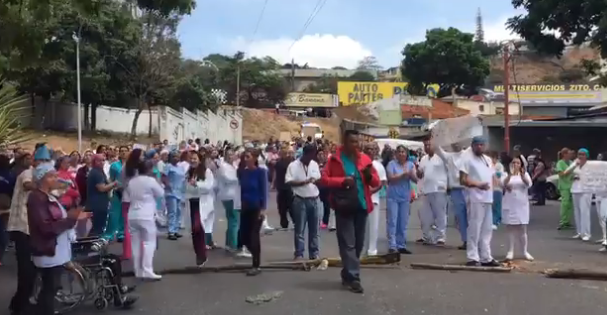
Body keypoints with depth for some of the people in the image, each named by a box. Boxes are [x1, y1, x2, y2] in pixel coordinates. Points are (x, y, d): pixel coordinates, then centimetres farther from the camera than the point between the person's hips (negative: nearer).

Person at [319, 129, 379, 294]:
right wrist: (342, 181, -17)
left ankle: (347, 274, 27)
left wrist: (369, 176, -14)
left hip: (361, 206, 4)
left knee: (358, 243, 11)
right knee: (348, 243, -4)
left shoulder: (365, 158, 7)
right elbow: (324, 179, -5)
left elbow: (376, 182, 8)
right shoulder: (334, 159, -1)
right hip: (344, 206, -4)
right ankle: (353, 278, -1)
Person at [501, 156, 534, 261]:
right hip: (509, 205, -1)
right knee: (510, 228, 2)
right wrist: (510, 174, -33)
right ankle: (510, 251, 7)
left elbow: (529, 184, -14)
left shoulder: (525, 174, 5)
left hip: (521, 205, 1)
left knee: (522, 229, 5)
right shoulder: (507, 174, 3)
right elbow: (503, 184, -17)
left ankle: (525, 251, 14)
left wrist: (522, 175, -34)